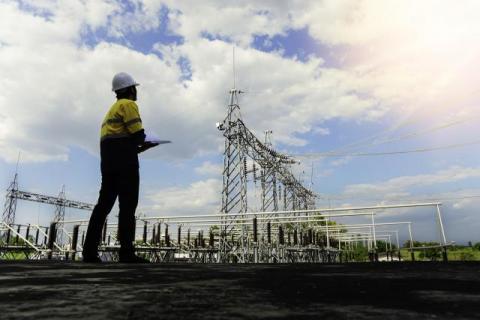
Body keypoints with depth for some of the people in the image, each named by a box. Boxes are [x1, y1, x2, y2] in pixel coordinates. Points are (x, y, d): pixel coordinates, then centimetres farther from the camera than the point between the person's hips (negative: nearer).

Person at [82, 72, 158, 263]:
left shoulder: (113, 108, 29)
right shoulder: (128, 104, 0)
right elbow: (138, 135, -12)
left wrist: (141, 147, 15)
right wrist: (146, 143, 10)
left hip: (108, 158, 9)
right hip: (123, 158, -9)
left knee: (104, 203, 6)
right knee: (128, 204, -11)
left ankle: (90, 251, 4)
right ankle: (126, 252, -14)